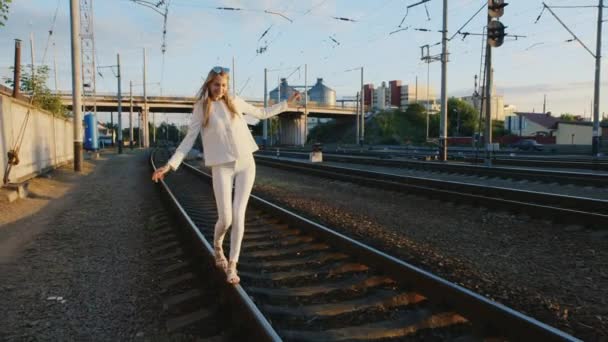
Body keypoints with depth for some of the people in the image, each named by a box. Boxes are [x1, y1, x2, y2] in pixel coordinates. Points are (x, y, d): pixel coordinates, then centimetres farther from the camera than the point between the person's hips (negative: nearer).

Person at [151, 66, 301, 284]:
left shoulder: (235, 102, 8)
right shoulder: (201, 107, 0)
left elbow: (262, 114, 22)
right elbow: (189, 139, -2)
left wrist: (287, 103, 21)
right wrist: (170, 164, -11)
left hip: (246, 164, 2)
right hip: (221, 168, -2)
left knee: (238, 216, -5)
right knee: (225, 219, -6)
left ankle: (232, 265, 5)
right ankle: (217, 247, 29)